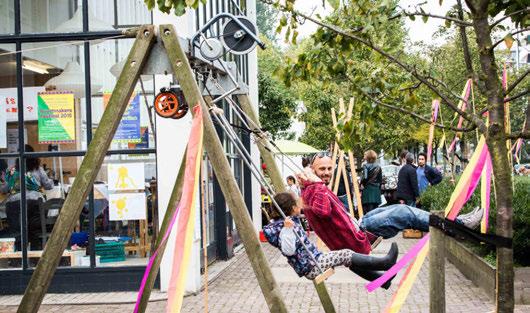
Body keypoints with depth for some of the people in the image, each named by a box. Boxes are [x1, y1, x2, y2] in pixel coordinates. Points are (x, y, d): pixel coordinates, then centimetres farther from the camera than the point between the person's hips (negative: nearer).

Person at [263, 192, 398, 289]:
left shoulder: (291, 221, 9)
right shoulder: (282, 229, -20)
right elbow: (288, 250, -32)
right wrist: (288, 229, -42)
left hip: (316, 259, 11)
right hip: (312, 268, -11)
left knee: (350, 261, 9)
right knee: (346, 255, -14)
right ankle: (385, 262, -8)